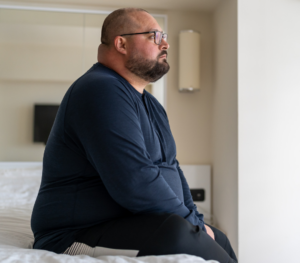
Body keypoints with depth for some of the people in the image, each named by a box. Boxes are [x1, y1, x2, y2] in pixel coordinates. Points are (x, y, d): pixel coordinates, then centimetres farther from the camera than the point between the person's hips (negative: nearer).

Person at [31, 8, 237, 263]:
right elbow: (135, 182, -28)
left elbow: (171, 166, 18)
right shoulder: (101, 89, -19)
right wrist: (192, 223, -15)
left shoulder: (149, 103, 15)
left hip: (138, 223, 10)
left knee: (219, 239, 12)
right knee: (177, 233, -33)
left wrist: (196, 221, 4)